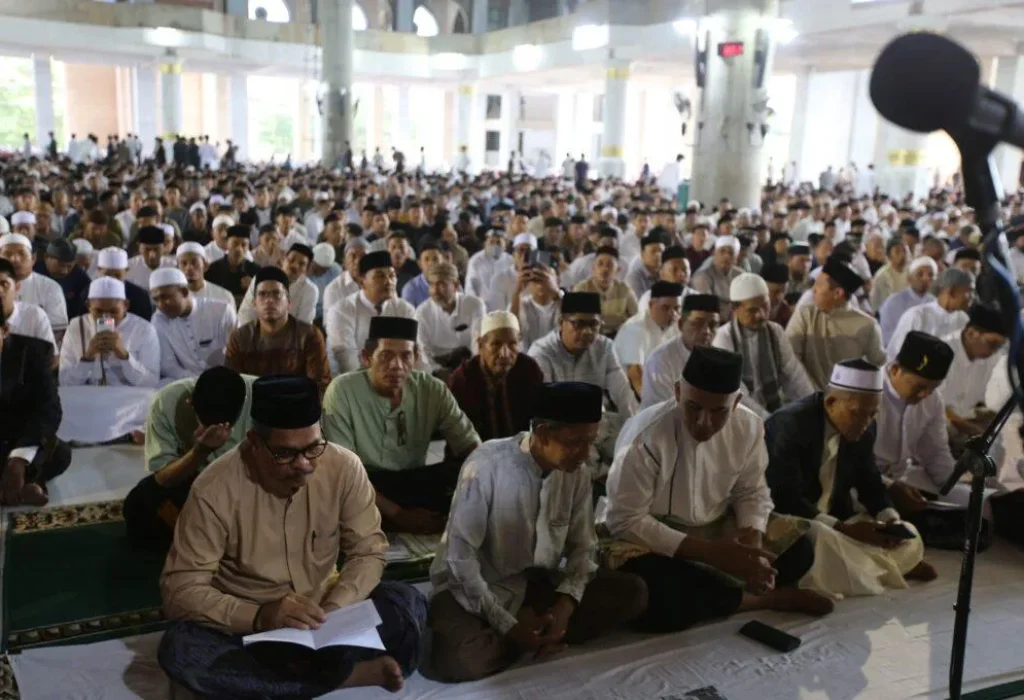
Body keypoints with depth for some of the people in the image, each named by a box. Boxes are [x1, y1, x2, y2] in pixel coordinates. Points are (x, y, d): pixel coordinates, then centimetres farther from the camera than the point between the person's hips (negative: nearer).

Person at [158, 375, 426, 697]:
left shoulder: (345, 467, -16)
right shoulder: (214, 490, -22)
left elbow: (368, 551, -9)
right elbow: (180, 589, -21)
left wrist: (332, 611, -27)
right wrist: (259, 616, -37)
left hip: (324, 613, 1)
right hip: (247, 622, 0)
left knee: (407, 604, -22)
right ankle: (348, 674, -26)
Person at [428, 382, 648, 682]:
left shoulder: (576, 473, -8)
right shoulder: (486, 467, -24)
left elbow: (583, 546, 1)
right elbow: (461, 556, -21)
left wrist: (566, 603, -17)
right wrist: (507, 625, -23)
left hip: (540, 584, 5)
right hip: (476, 588, -5)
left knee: (632, 592, -11)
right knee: (461, 662, -35)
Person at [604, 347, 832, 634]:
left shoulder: (749, 425, -11)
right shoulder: (646, 436, -28)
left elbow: (751, 492, 2)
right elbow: (624, 521, -24)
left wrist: (752, 545, -20)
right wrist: (710, 553, -29)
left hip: (718, 528, 5)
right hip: (651, 536, -4)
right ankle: (764, 599, -12)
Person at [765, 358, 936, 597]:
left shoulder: (864, 428, -1)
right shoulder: (790, 424, -24)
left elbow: (869, 482, 12)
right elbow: (786, 499, -28)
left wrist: (890, 519, -8)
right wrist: (843, 529, -30)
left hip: (837, 519, 8)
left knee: (908, 541, -1)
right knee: (824, 540, -37)